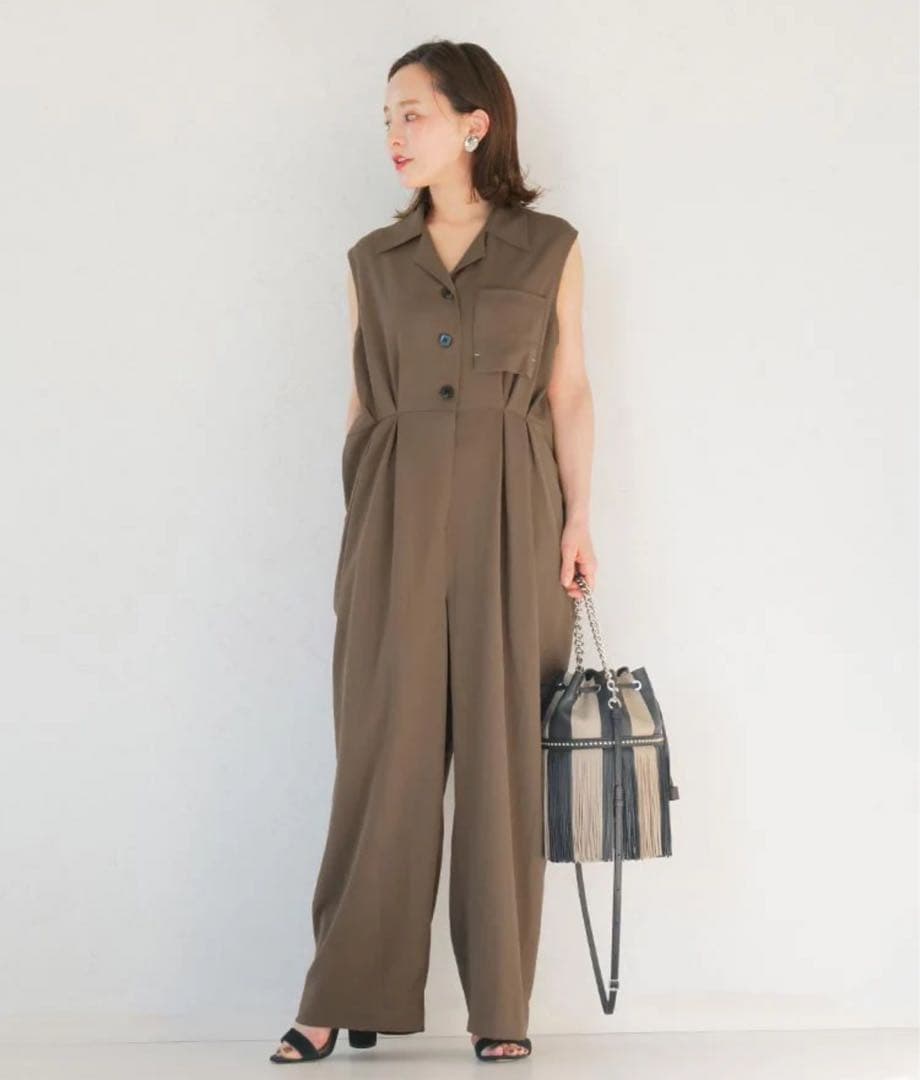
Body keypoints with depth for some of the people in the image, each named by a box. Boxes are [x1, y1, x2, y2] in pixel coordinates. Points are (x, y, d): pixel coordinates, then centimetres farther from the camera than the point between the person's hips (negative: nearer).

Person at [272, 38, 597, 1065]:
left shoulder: (550, 248, 7)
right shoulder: (372, 259, 12)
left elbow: (569, 391, 5)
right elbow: (362, 403, 12)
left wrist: (578, 517, -4)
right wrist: (357, 532, 7)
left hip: (510, 515, -1)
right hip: (398, 516, 2)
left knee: (502, 749, 0)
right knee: (388, 747, -1)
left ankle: (502, 1004, 9)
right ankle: (349, 996, 8)